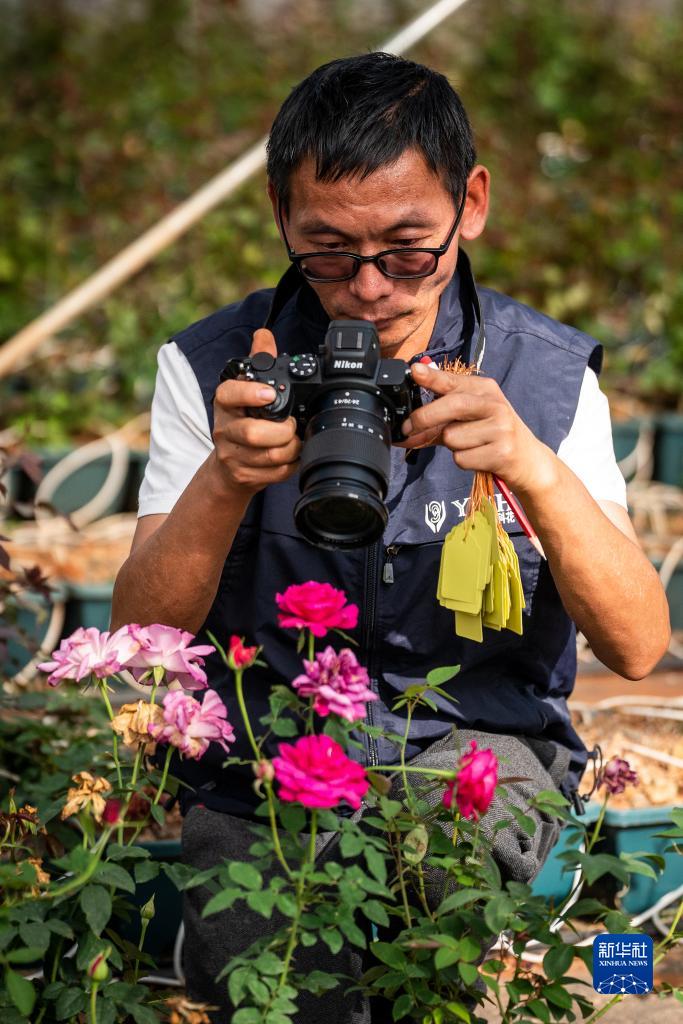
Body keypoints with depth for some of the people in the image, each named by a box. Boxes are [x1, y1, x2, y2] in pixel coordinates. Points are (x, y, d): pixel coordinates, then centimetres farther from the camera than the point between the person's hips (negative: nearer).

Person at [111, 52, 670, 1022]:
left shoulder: (548, 373, 0)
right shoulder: (210, 368, 1)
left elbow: (636, 645, -8)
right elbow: (141, 637, -5)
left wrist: (536, 470, -25)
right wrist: (223, 485, -24)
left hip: (476, 743, 0)